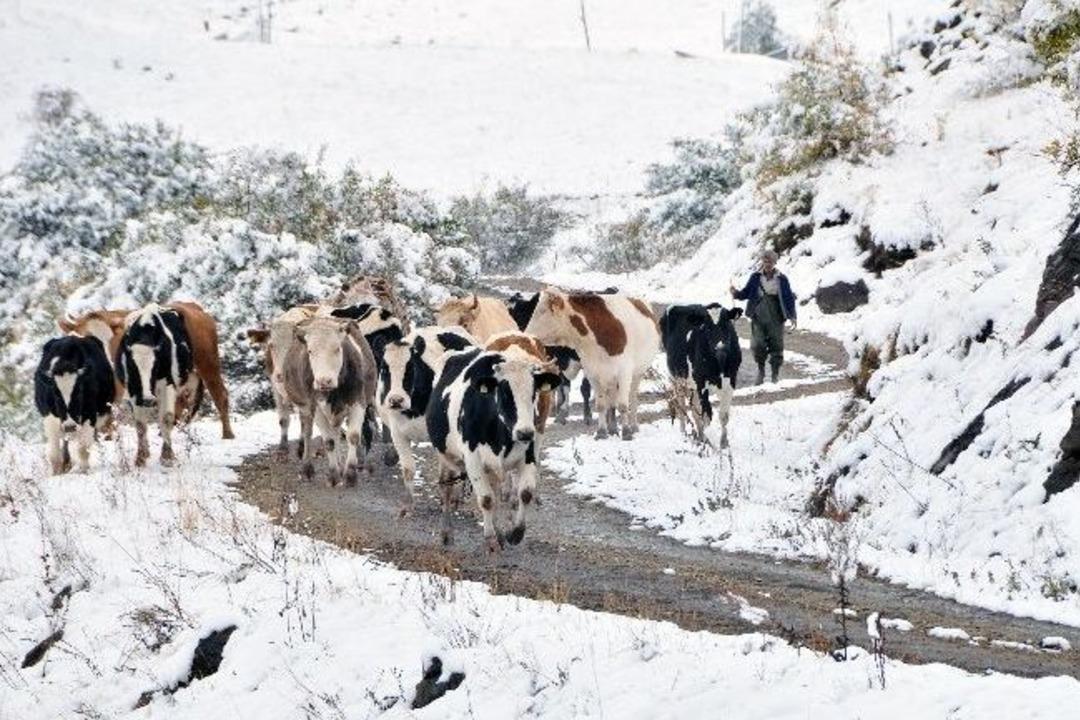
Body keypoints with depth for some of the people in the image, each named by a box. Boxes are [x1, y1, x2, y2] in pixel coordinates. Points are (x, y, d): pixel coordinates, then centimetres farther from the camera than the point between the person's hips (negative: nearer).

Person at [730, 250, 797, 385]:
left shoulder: (782, 279, 2)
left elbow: (789, 298, 4)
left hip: (776, 317, 0)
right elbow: (746, 293, 8)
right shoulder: (756, 277, 4)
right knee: (758, 344, -9)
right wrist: (736, 294, -14)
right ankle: (761, 369, 14)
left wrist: (792, 316, -3)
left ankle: (775, 373, 13)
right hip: (758, 316, 0)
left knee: (776, 345, 1)